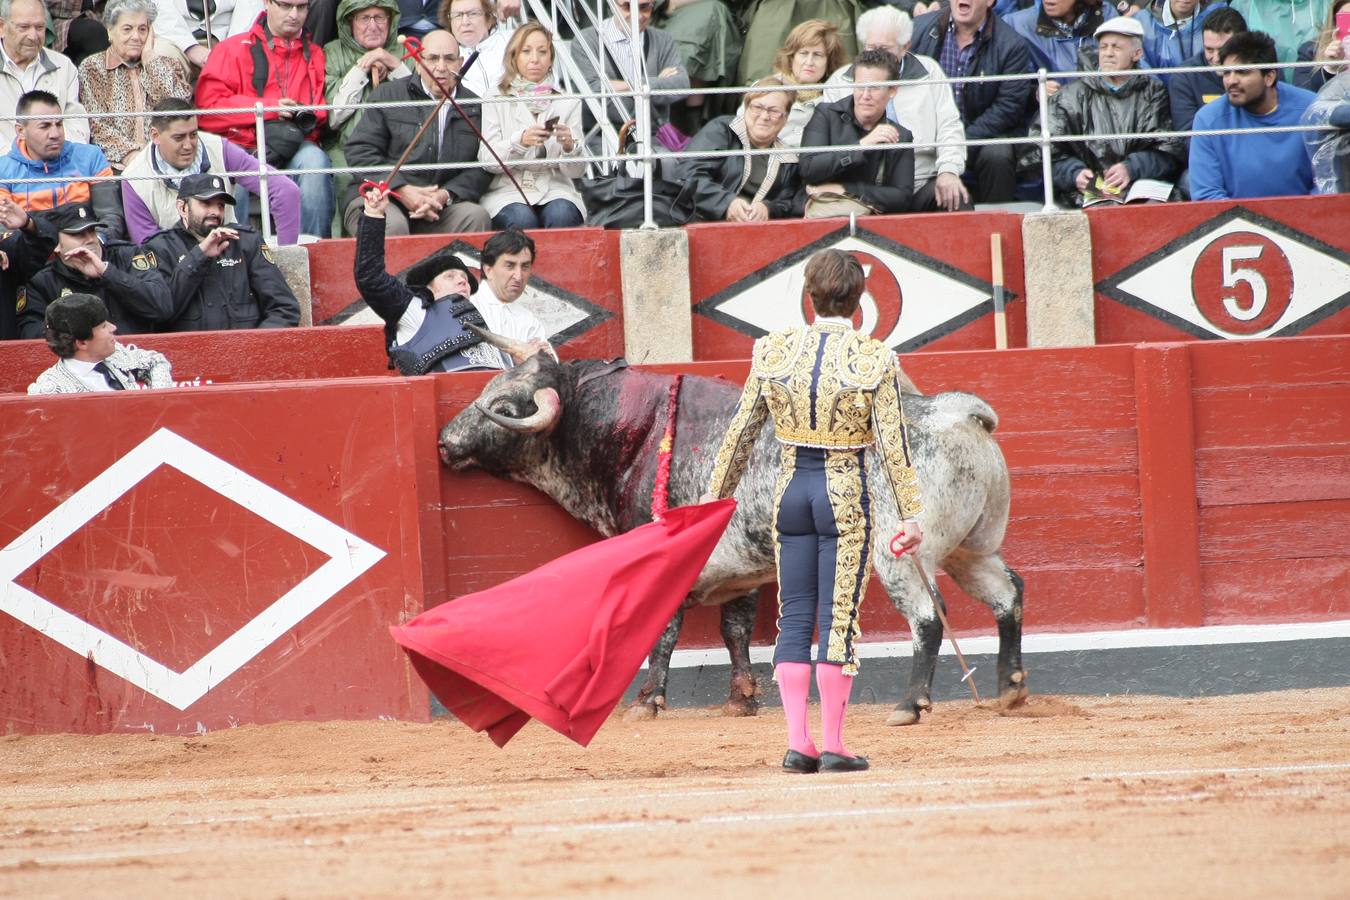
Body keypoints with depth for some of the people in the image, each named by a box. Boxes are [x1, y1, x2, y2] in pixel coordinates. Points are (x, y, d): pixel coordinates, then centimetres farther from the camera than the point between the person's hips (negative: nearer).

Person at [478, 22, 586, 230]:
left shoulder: (568, 103, 12)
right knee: (522, 219, -33)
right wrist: (519, 141, -22)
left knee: (562, 216, -31)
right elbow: (487, 160, -4)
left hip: (555, 189, 1)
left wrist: (569, 146, -16)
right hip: (508, 192, -1)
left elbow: (577, 170, 6)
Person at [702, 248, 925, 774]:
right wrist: (910, 513, -4)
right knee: (838, 621, 1)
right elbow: (892, 444, -9)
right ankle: (833, 747, 1)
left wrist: (715, 495, 11)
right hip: (846, 495, -3)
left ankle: (797, 744, 4)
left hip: (791, 492, 3)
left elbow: (741, 431, 3)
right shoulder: (873, 360, -9)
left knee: (794, 618, 9)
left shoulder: (773, 353, -1)